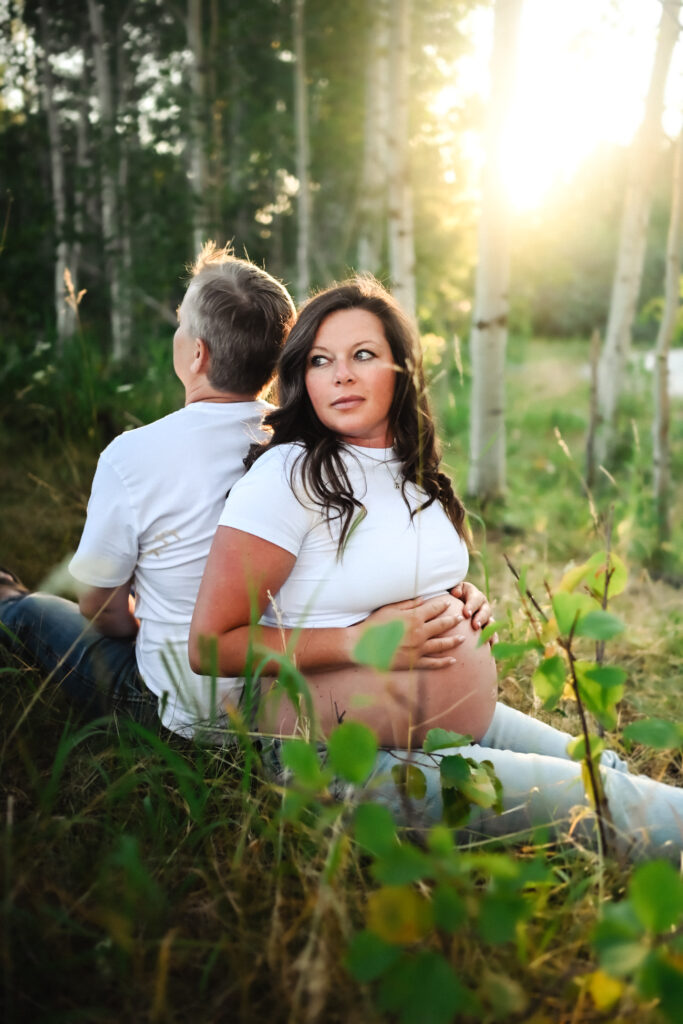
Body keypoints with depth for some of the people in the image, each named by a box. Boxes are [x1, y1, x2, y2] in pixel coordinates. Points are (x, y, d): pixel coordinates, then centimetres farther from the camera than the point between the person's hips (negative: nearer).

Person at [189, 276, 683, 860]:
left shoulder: (414, 472, 9)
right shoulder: (287, 475, -16)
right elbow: (210, 644, -18)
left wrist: (462, 599, 3)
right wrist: (361, 641, -22)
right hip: (349, 758, -8)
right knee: (609, 810, -15)